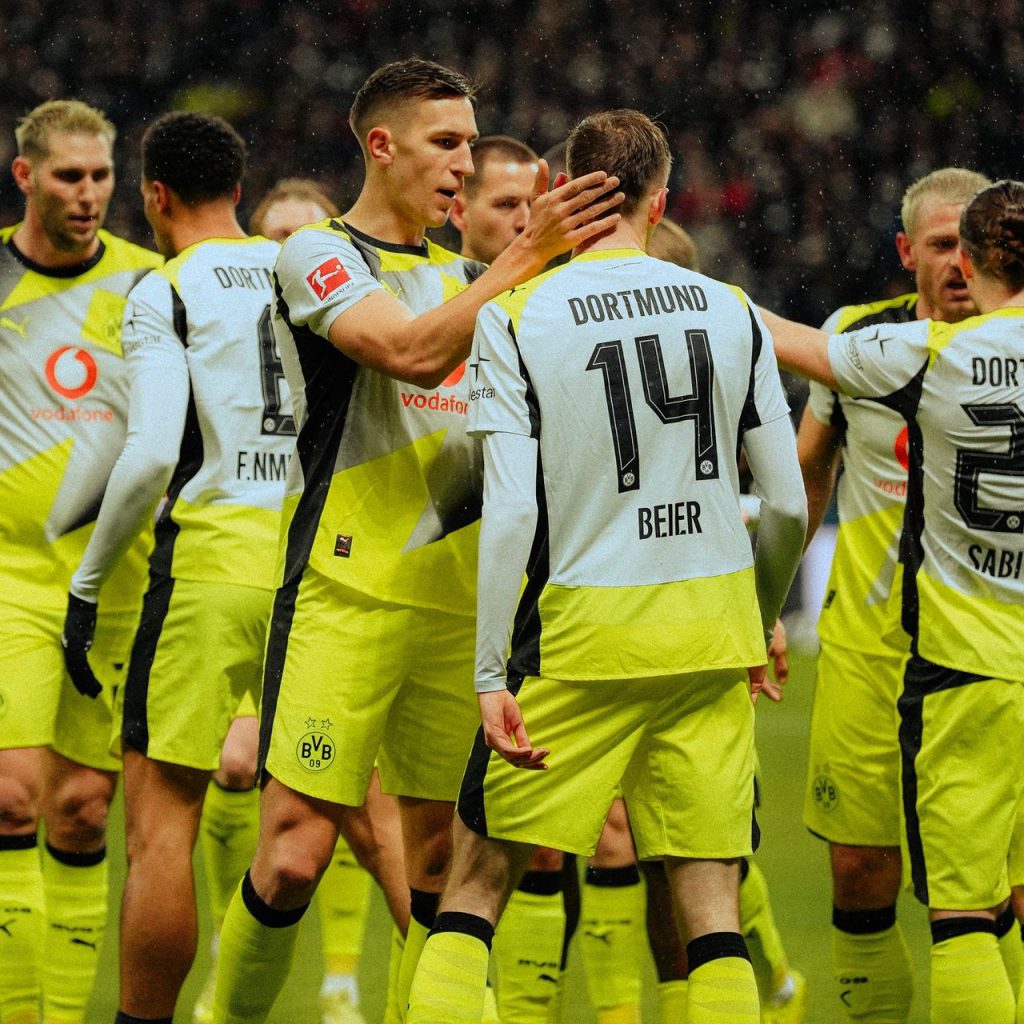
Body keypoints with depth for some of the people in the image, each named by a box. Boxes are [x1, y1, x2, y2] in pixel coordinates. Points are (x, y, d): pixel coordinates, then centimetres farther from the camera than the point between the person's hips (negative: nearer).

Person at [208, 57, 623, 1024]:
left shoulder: (457, 272, 18)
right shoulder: (318, 253, -3)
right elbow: (412, 353, -20)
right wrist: (525, 257, -22)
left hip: (457, 601, 6)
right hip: (344, 593, -6)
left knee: (443, 859, 4)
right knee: (294, 854, -10)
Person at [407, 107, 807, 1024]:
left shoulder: (512, 318, -4)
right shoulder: (731, 311, 4)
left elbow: (511, 511, -11)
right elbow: (790, 506, 6)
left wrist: (491, 675, -8)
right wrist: (765, 620, 23)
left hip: (582, 637, -2)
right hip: (713, 634, 2)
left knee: (480, 881, 8)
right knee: (711, 902, 4)